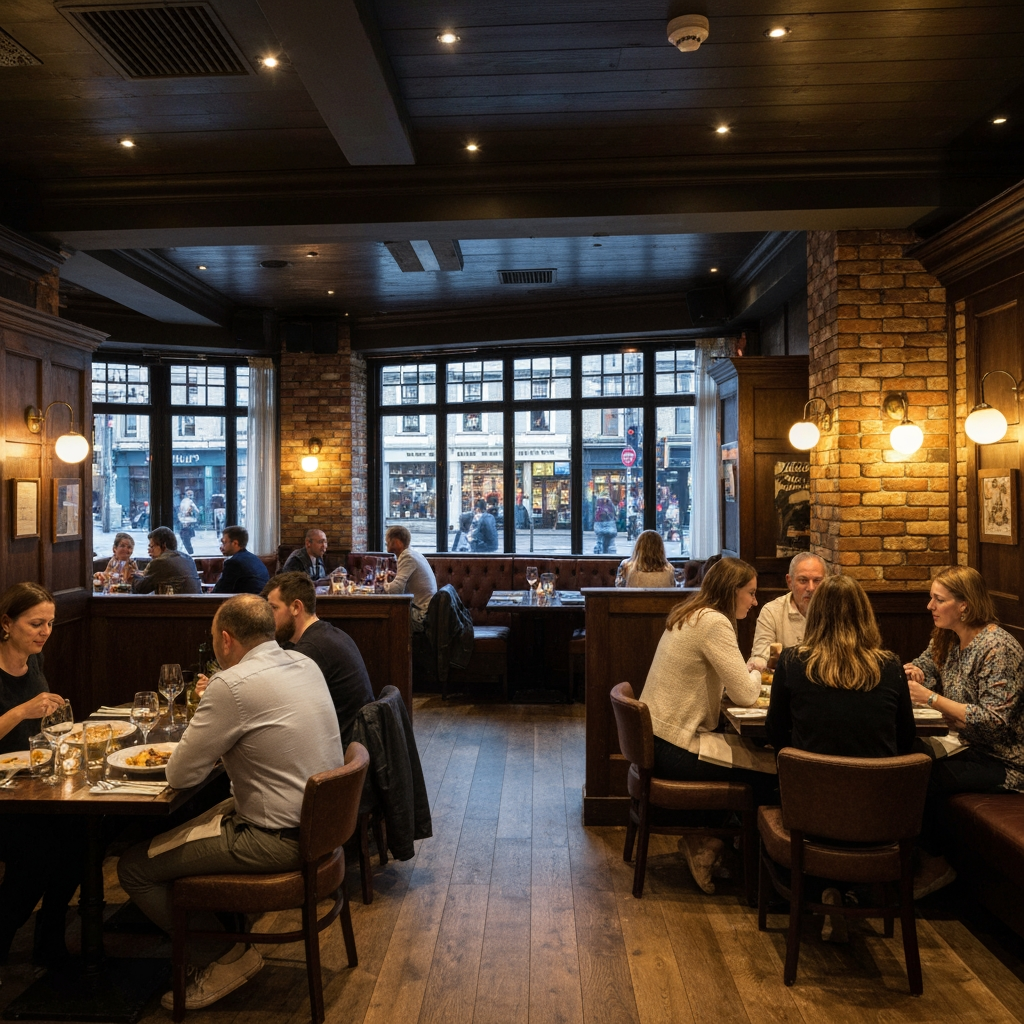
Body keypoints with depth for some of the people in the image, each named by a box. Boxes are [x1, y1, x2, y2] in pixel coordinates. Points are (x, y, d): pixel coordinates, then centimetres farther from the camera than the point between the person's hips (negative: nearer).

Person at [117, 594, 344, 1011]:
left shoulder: (233, 684, -20)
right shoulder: (306, 664, 5)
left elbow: (181, 775, -14)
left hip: (280, 840, -9)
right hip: (319, 821, 9)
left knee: (134, 867, 1)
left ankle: (224, 957, 12)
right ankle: (227, 929, 32)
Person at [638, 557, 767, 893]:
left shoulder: (689, 616, 12)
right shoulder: (714, 622, -19)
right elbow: (745, 694, -20)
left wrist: (751, 674, 4)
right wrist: (757, 674, 1)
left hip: (657, 739, 10)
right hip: (676, 751, -10)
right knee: (768, 773, -1)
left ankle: (705, 838, 21)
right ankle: (708, 843, 13)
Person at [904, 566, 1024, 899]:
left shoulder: (997, 648, -22)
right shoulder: (947, 639, 3)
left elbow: (994, 720, -27)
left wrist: (931, 699, -30)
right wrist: (909, 674, -10)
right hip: (974, 748, 7)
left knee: (926, 778, -22)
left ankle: (934, 865, 1)